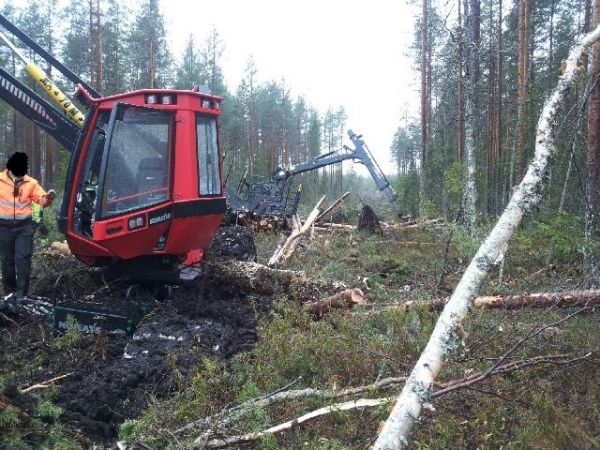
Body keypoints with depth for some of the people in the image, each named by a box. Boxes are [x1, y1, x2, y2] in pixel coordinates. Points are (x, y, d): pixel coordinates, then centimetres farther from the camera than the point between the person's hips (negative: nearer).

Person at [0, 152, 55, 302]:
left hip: (25, 226, -1)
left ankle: (21, 294, -3)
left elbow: (42, 201, 0)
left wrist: (48, 197, -22)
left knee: (23, 258, -6)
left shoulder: (31, 183, 2)